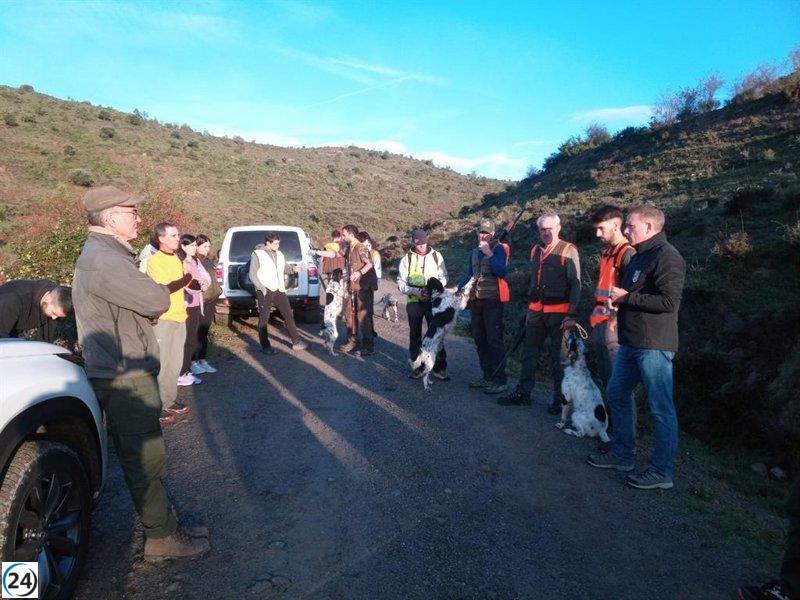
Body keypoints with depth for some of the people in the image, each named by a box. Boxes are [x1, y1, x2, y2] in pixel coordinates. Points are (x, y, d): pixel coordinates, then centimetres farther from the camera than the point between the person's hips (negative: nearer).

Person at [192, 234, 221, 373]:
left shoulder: (208, 261, 15)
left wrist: (217, 291, 13)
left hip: (210, 302, 8)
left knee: (204, 333, 12)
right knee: (196, 333, -2)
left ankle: (203, 360, 19)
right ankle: (193, 362, 6)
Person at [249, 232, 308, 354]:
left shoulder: (279, 254, 13)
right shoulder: (257, 254, -6)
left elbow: (284, 268, 20)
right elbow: (252, 274, -8)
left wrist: (293, 268, -2)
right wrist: (262, 288, -18)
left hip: (279, 290, 6)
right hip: (265, 291, -6)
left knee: (289, 315, 8)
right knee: (264, 319, 3)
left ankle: (296, 342, 18)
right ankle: (265, 347, 12)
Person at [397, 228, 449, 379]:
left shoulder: (436, 256, 3)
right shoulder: (407, 259, 1)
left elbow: (444, 277, 6)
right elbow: (401, 282, 1)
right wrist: (414, 291, -16)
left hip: (433, 301, 0)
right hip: (414, 301, 1)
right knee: (415, 335, 8)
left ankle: (440, 367, 10)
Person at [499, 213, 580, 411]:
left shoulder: (568, 251, -6)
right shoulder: (536, 250, 12)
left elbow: (575, 285, -9)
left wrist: (571, 315, -15)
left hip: (559, 312, -6)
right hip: (536, 311, 6)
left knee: (558, 357, 3)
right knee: (528, 353, 11)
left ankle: (560, 399, 15)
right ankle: (523, 393, 22)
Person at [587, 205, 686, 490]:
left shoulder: (666, 257, -14)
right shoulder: (640, 256, 18)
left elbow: (669, 301, -23)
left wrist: (627, 297, -18)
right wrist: (617, 299, 12)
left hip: (654, 345, -11)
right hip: (632, 342, 11)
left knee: (661, 408, -1)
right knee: (617, 394, 17)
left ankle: (662, 472, 10)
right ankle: (622, 455, 30)